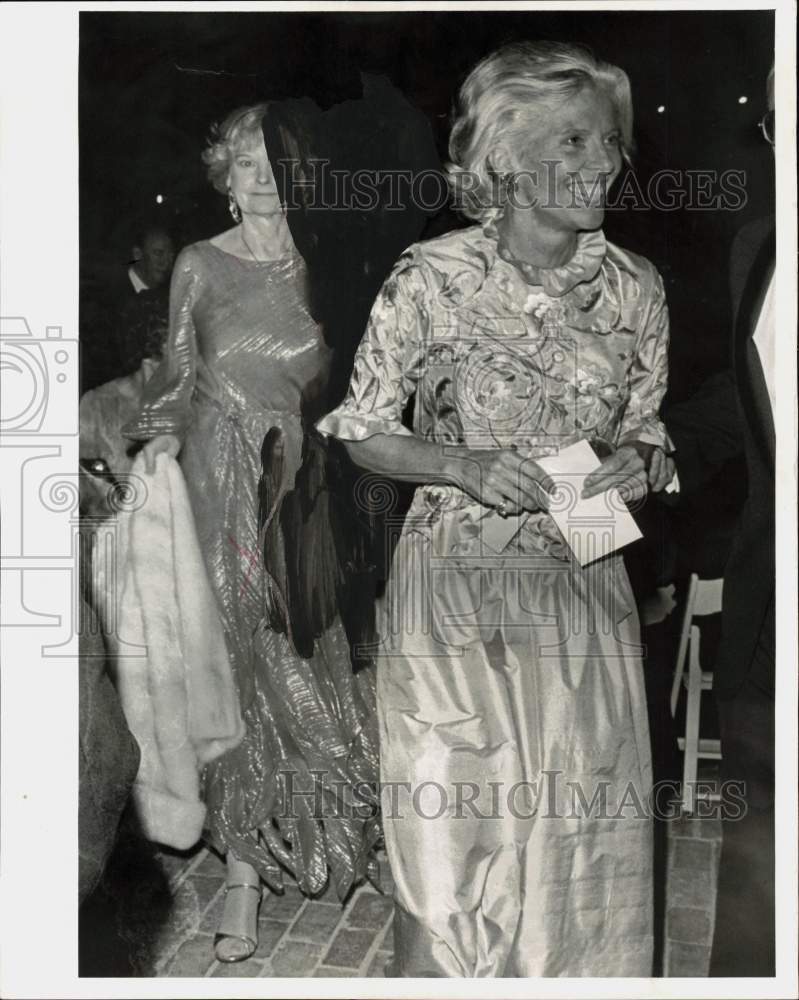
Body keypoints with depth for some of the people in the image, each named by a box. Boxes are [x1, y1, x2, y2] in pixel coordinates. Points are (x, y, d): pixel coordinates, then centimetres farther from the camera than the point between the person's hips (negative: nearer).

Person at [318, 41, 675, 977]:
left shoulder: (637, 287, 0)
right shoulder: (430, 278, -10)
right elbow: (361, 431, -1)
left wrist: (635, 463, -9)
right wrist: (465, 466, -17)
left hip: (584, 591, 3)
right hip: (455, 590, -3)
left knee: (584, 835, 10)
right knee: (451, 836, 6)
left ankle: (574, 972, 36)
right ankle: (439, 973, 33)